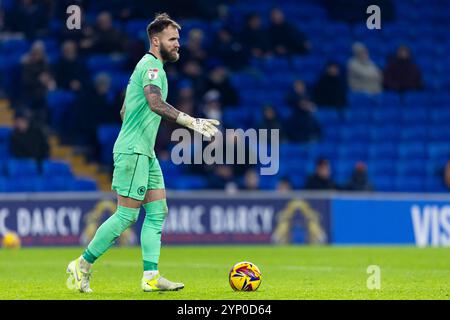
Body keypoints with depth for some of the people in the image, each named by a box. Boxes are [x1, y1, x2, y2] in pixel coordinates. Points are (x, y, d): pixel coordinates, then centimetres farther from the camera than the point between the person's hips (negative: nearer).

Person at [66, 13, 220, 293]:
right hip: (133, 153, -10)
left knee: (158, 212, 3)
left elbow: (125, 111, 27)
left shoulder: (149, 66, 20)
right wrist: (190, 121, -42)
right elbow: (155, 103, -32)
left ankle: (151, 277, -1)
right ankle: (82, 266, 0)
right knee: (127, 215, -8)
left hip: (145, 153, 10)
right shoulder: (152, 66, -12)